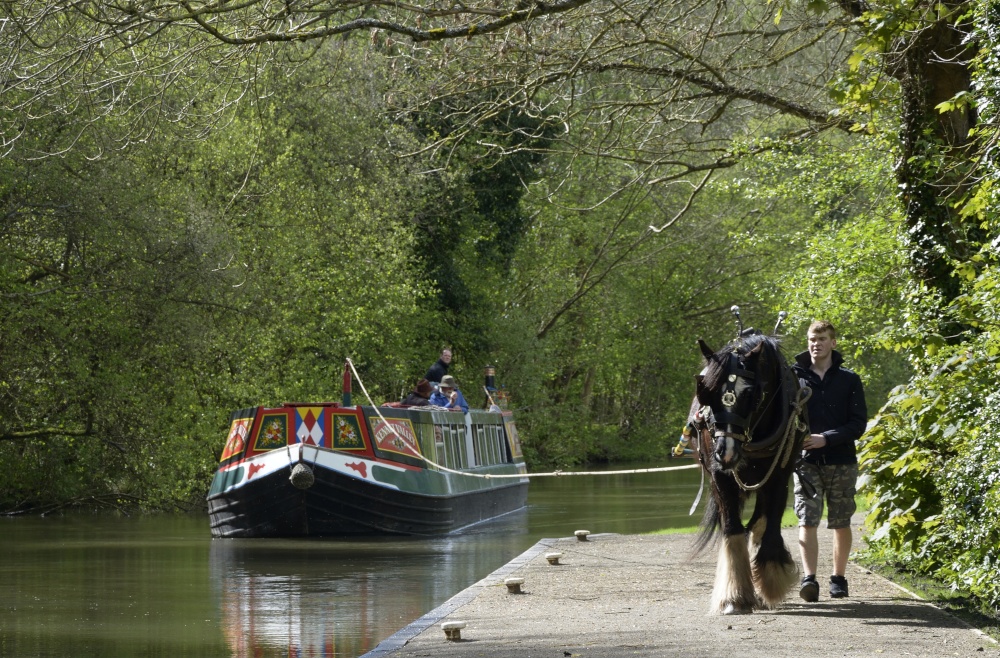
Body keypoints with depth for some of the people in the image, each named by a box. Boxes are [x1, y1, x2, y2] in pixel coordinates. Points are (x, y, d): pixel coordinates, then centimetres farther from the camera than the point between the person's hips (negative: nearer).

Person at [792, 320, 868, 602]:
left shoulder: (849, 380, 5)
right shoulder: (794, 376, 5)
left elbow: (858, 424, -1)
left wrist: (826, 439, -14)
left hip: (841, 461, 1)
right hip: (806, 460, -1)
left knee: (841, 523, 6)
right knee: (807, 520, -12)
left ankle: (839, 579, 17)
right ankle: (809, 579, -19)